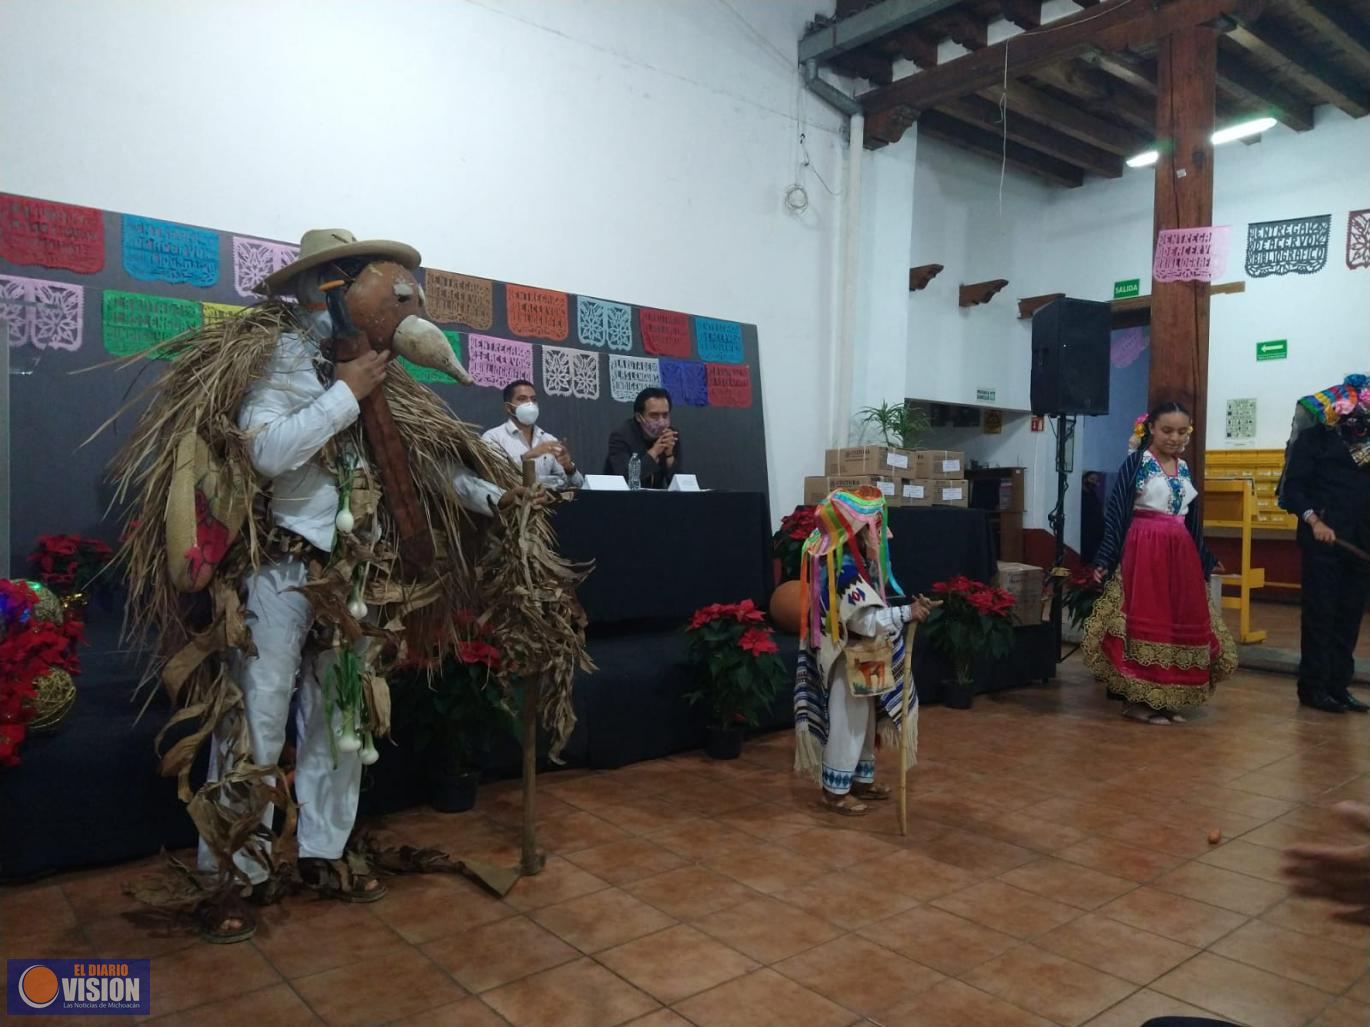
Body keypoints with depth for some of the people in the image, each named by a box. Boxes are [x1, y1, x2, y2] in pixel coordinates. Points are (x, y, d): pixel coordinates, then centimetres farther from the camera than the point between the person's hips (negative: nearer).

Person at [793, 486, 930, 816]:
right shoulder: (844, 570, -26)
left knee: (862, 721, 19)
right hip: (849, 658, -10)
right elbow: (867, 620, -29)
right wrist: (907, 613, -26)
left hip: (859, 657, 10)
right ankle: (835, 791, 13)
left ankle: (861, 780, 32)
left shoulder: (843, 560, 6)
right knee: (847, 723, 1)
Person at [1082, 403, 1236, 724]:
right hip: (1143, 551, -7)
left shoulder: (1184, 468, 14)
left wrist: (1207, 561, 24)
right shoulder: (1135, 462, -4)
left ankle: (1167, 699, 18)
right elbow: (1116, 513, -9)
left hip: (1181, 554, 7)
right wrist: (1104, 560, -14)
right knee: (1144, 621, -5)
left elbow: (1191, 521, 20)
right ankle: (1137, 699, 3)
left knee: (1181, 623, 8)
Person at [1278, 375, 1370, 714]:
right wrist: (1313, 521, -19)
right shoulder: (1315, 436, -3)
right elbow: (1293, 486, -8)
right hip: (1323, 540, -5)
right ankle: (1313, 687, 7)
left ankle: (1338, 685, 18)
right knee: (1320, 613, 0)